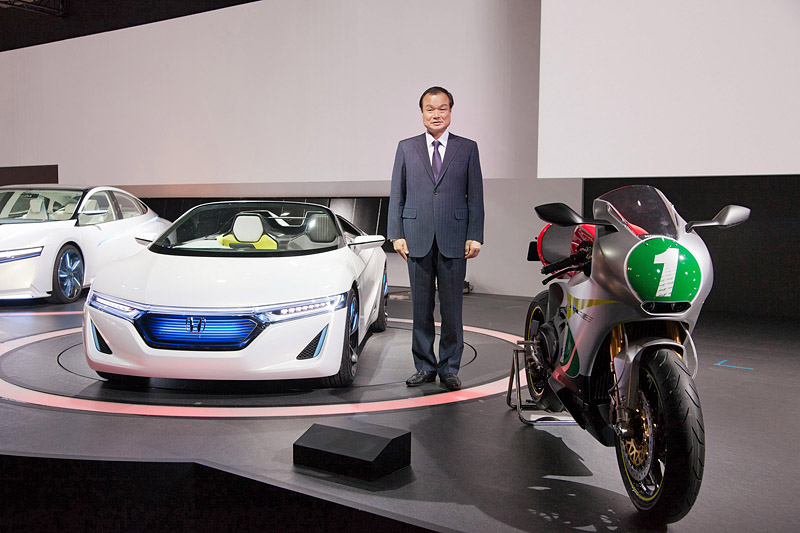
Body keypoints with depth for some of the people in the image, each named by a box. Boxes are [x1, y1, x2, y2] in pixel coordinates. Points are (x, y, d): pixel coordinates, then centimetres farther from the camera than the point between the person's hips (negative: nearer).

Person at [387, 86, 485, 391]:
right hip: (417, 240, 1)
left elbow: (475, 196, 4)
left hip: (453, 240, -1)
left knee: (452, 308, 4)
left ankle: (449, 368, 15)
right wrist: (396, 235, 0)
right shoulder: (406, 148, 10)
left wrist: (475, 237, -3)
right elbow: (396, 195, 8)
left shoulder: (468, 148, 8)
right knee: (421, 307, 7)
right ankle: (424, 366, 19)